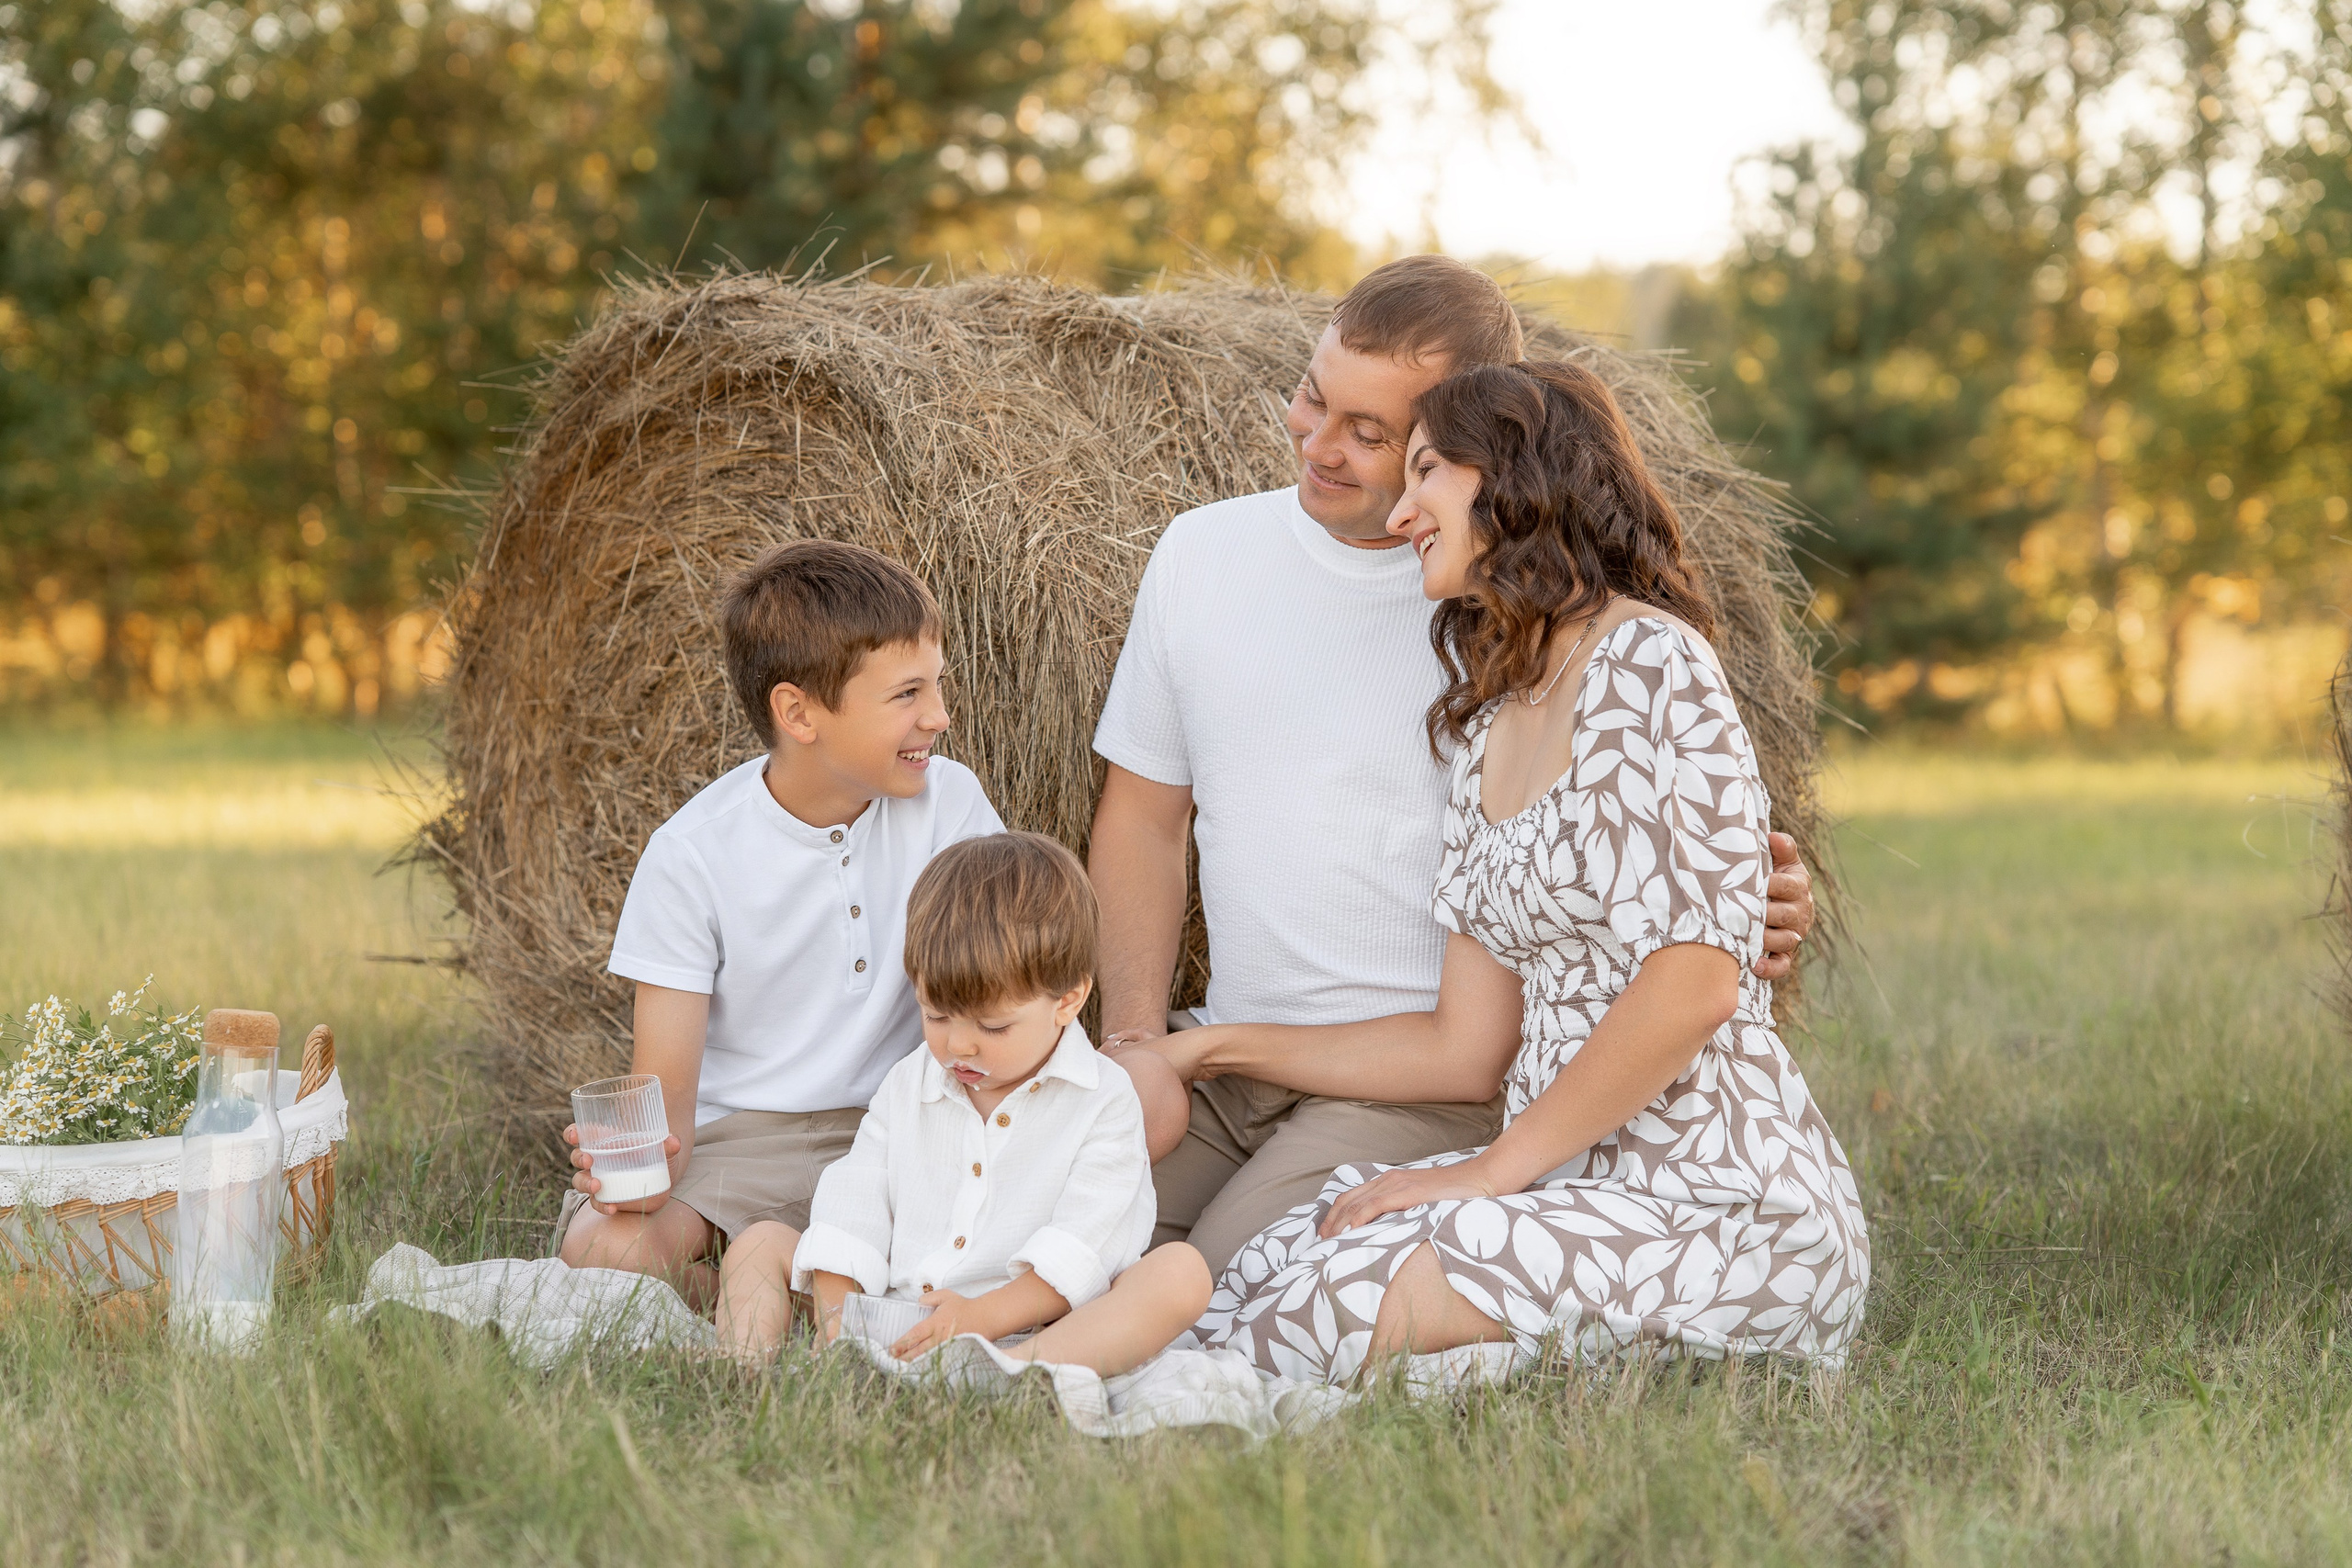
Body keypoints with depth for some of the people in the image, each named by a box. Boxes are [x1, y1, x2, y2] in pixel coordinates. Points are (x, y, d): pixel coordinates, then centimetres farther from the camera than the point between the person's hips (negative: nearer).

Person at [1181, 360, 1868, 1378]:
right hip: (1575, 1181, 8)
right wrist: (1215, 1050, 18)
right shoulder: (1484, 720, 17)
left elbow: (1693, 984, -18)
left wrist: (1492, 1170, -13)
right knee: (1248, 1285, -9)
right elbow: (1469, 1047, 16)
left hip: (1722, 1210, -8)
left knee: (1333, 1312, -23)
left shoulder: (1649, 659, -10)